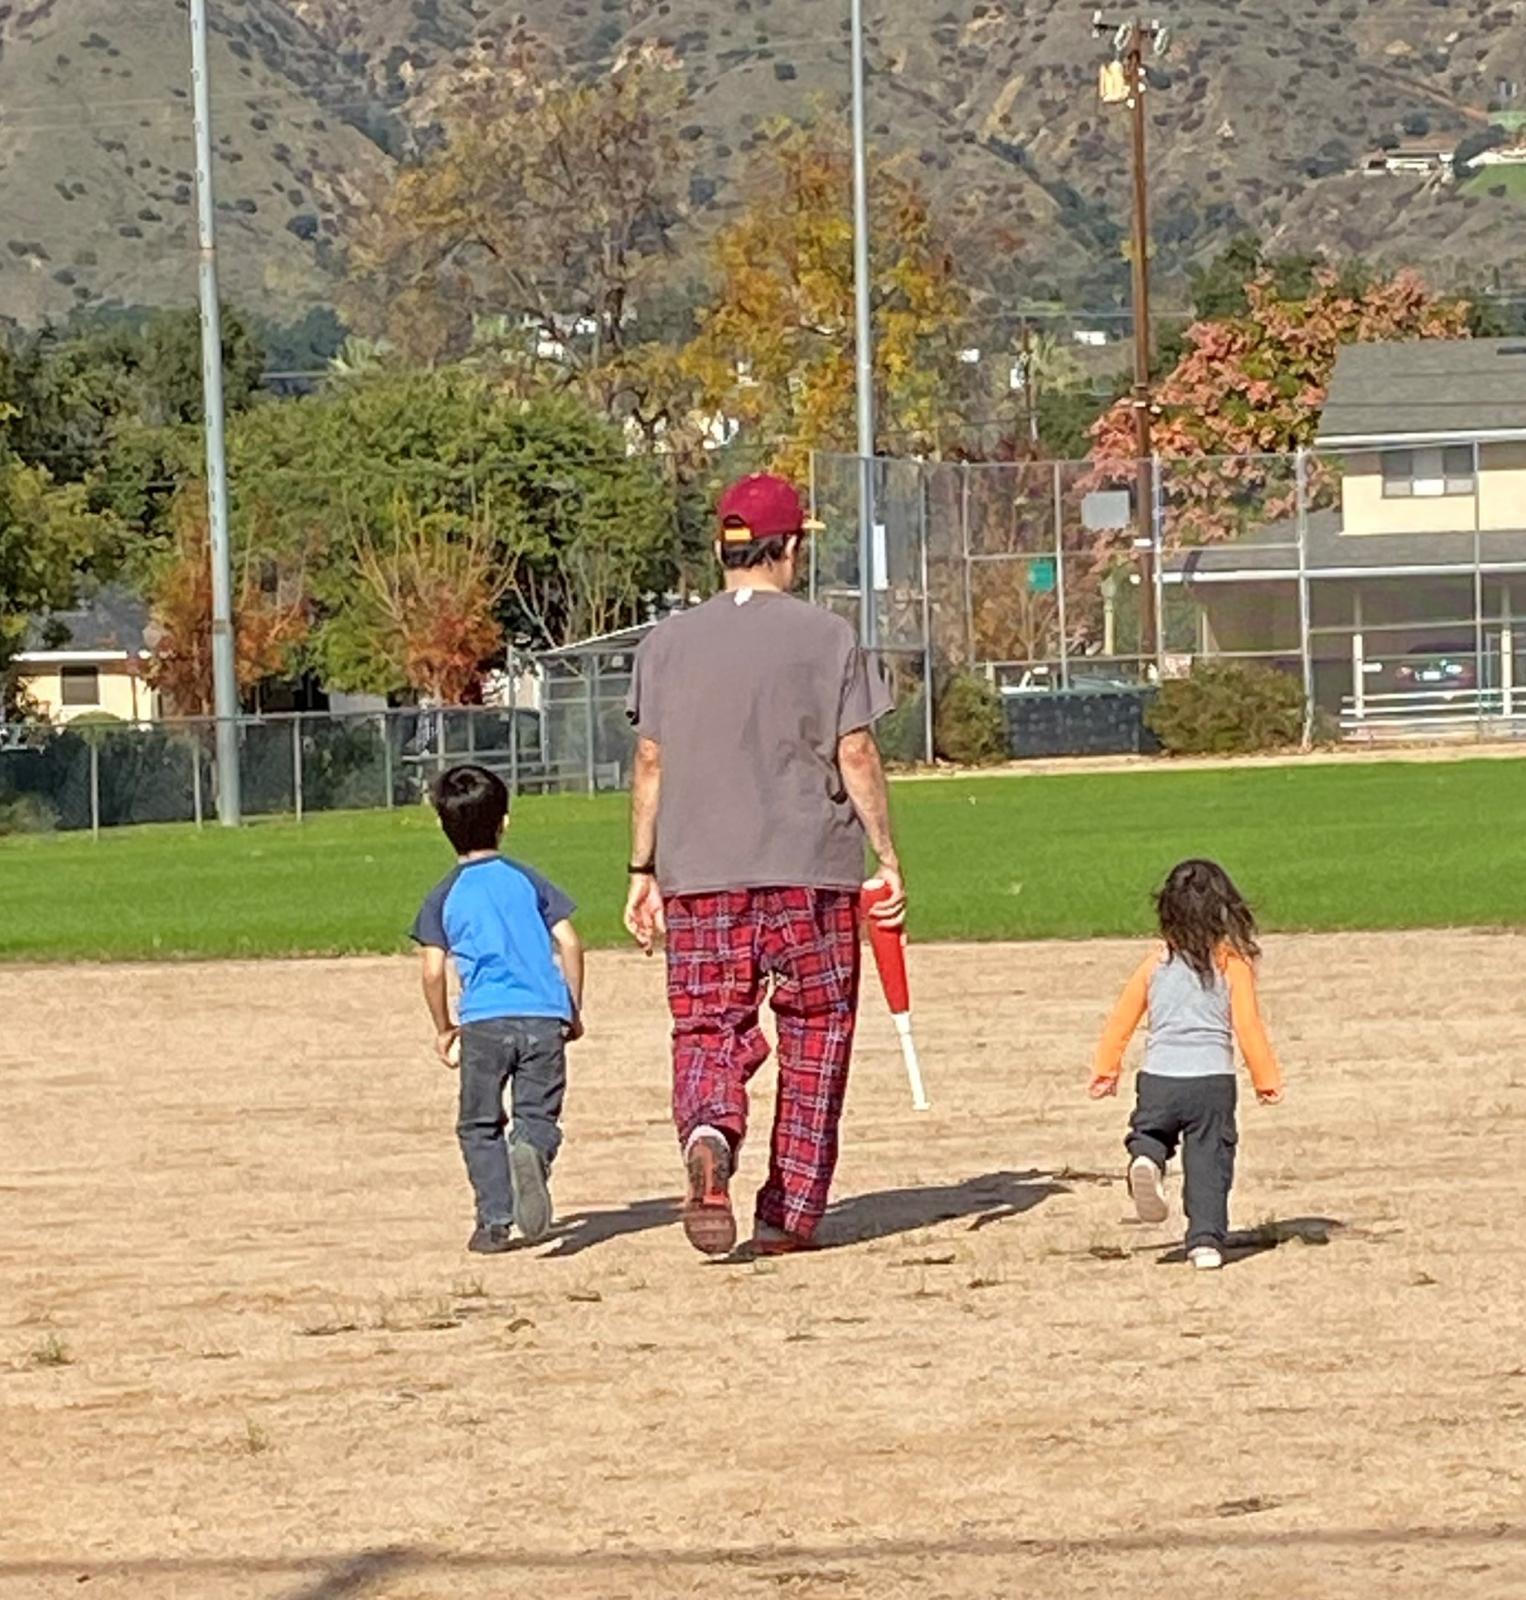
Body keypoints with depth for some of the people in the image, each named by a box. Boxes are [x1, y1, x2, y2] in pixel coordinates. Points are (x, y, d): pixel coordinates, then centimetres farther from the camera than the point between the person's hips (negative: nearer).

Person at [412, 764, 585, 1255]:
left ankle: (494, 1221, 1)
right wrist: (574, 1011, 16)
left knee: (480, 1125, 11)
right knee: (538, 1113, 3)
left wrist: (444, 1030, 16)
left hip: (484, 1020, -1)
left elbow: (434, 972, 2)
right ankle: (532, 1153, -32)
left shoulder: (443, 898, 8)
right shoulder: (527, 881, 12)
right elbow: (569, 944, 6)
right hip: (545, 1014, 1)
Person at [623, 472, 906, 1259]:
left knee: (708, 1029, 3)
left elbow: (651, 763, 5)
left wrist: (644, 871, 12)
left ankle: (708, 1135, -29)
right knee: (814, 1034, 10)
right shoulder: (826, 637, -1)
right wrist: (888, 858, 3)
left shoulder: (667, 642, 5)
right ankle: (791, 1212, 11)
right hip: (811, 870, -1)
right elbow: (856, 757, -3)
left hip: (698, 871, 2)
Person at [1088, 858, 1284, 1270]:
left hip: (1158, 1077, 1)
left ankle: (1146, 1160, -13)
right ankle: (1206, 1240, -1)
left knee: (1150, 1132, 21)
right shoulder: (1232, 962, -1)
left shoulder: (1157, 962, 7)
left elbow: (1122, 1020, 10)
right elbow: (1247, 1025, -3)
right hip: (1212, 1079, -1)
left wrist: (1106, 1070, 21)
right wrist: (1266, 1078, 5)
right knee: (1208, 1160, 5)